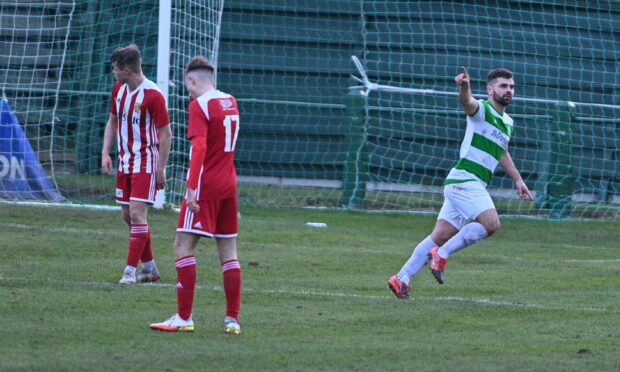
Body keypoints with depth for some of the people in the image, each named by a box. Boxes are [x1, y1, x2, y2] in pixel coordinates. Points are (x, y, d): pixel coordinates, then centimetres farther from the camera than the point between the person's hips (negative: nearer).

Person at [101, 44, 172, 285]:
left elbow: (166, 134, -14)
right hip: (125, 163, 8)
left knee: (137, 214, -14)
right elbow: (112, 122, 18)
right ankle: (149, 268, 22)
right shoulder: (119, 89, 5)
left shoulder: (153, 95, -17)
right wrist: (106, 153, 7)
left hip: (146, 163, -8)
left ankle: (131, 271, -13)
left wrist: (160, 170, -15)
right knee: (128, 216, 10)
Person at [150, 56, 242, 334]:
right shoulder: (230, 102, 11)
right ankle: (232, 319, 9)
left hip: (205, 185, -7)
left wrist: (192, 187, -24)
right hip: (229, 184, 8)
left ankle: (184, 318, -10)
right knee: (228, 252, 10)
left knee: (183, 246, -5)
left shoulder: (199, 105, -11)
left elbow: (199, 147, -22)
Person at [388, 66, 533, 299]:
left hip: (474, 187, 9)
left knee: (440, 237, 6)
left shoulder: (507, 123, 20)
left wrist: (518, 180, 35)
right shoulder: (482, 110, -7)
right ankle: (442, 255, -13)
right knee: (490, 223, -24)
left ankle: (403, 278, 8)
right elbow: (467, 103, -31)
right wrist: (464, 87, -53)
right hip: (464, 181, -9)